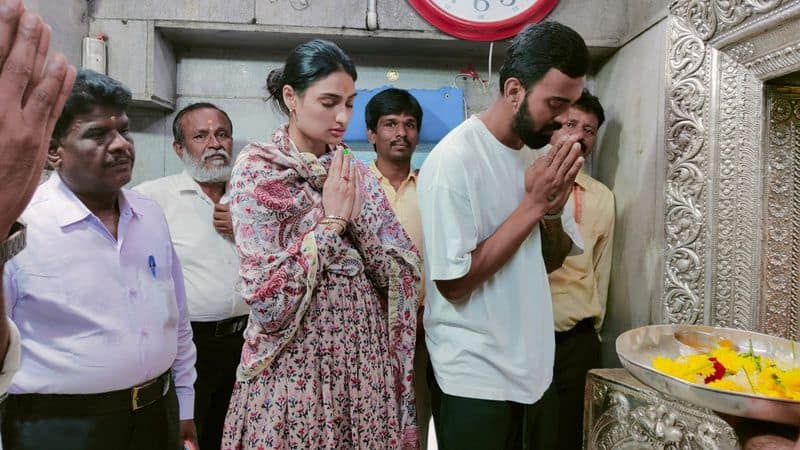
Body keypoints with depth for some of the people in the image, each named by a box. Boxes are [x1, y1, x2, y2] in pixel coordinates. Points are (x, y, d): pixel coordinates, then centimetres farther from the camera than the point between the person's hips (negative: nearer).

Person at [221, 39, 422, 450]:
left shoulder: (355, 174, 4)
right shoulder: (257, 170, -9)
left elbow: (403, 274, -1)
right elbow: (267, 293, -16)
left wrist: (356, 212, -13)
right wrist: (331, 221, -15)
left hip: (365, 348, 5)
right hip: (296, 355, -4)